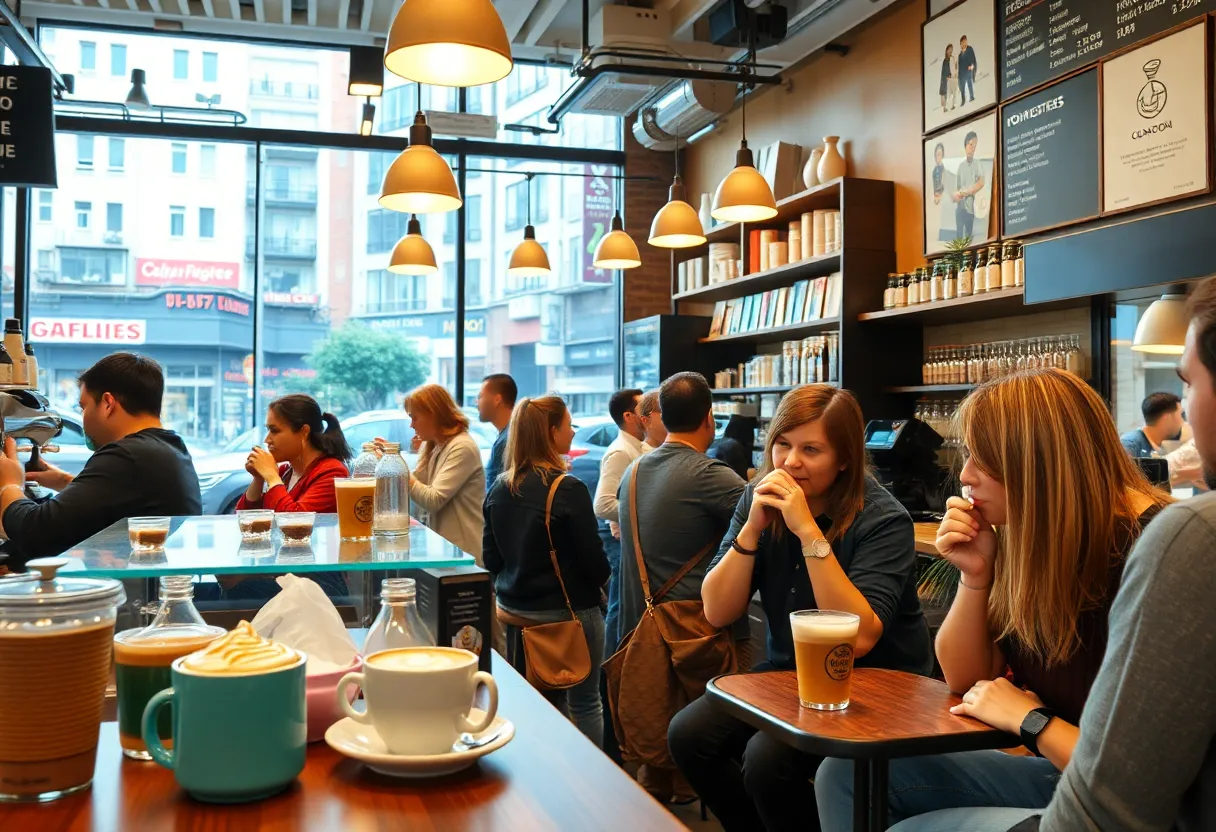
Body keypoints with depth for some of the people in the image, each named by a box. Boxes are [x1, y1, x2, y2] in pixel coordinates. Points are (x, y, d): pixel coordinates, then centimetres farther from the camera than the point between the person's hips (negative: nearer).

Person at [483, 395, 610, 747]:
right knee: (584, 704, 7)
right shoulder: (568, 490, -19)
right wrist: (598, 583, 7)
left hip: (515, 613, 6)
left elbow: (490, 558, 6)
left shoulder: (499, 489, 0)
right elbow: (594, 561, -14)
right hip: (568, 612, -6)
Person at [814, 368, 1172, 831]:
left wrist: (1029, 719, -15)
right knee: (849, 773, -3)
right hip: (1057, 776, 7)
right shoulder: (1029, 541, 0)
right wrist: (975, 575, -7)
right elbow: (965, 680, 7)